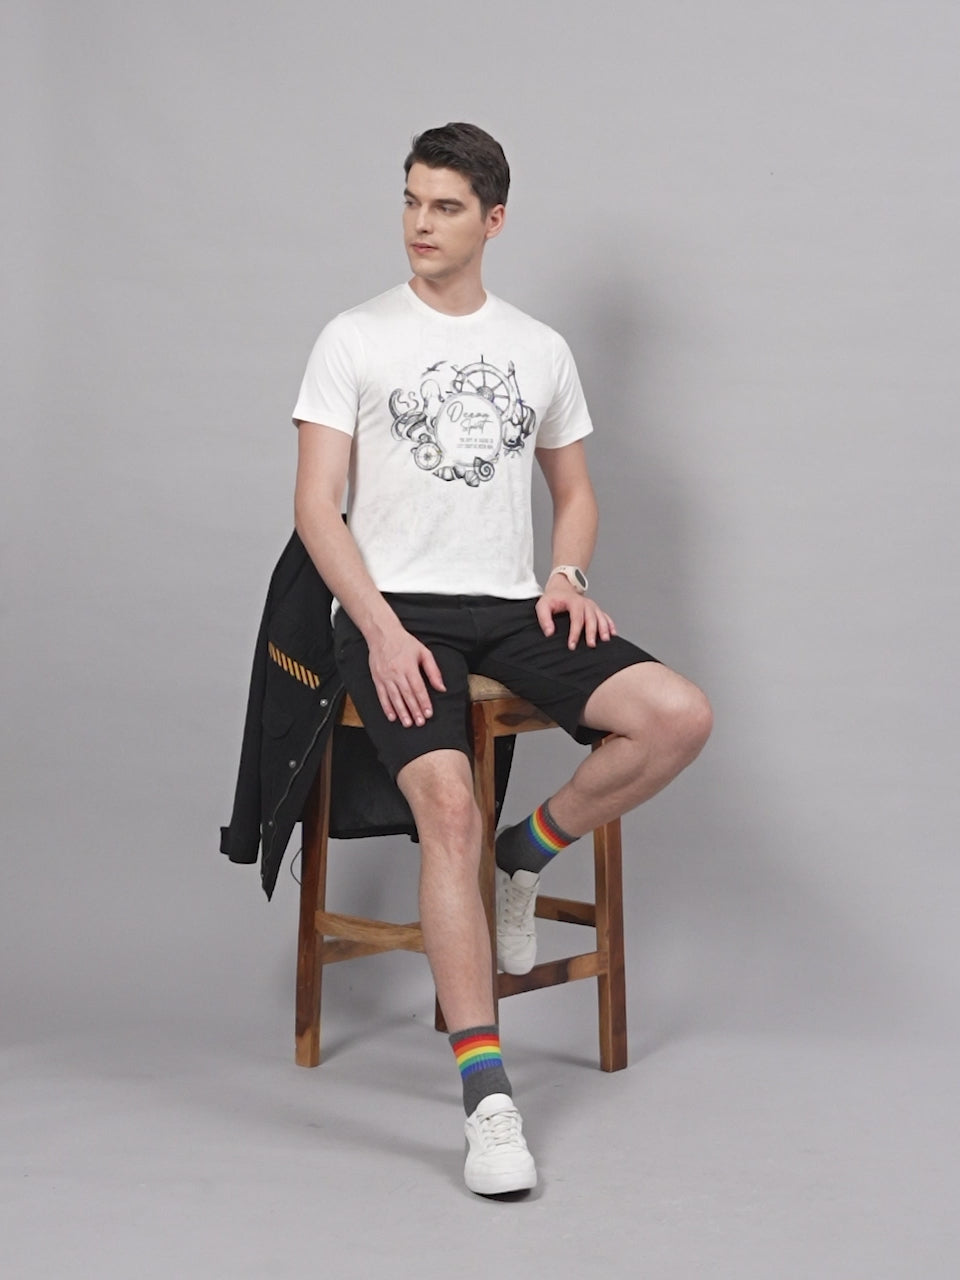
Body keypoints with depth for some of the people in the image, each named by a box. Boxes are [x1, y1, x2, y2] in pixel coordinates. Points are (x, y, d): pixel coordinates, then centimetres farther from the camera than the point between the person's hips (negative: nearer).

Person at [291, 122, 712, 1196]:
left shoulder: (540, 349, 16)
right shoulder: (355, 340, 5)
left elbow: (574, 491, 24)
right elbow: (316, 504, -2)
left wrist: (566, 579, 1)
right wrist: (382, 630, -15)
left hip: (510, 608, 4)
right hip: (394, 609, -4)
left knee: (679, 716, -20)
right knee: (448, 803, -28)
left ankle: (528, 854, 5)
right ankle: (487, 1097, -25)